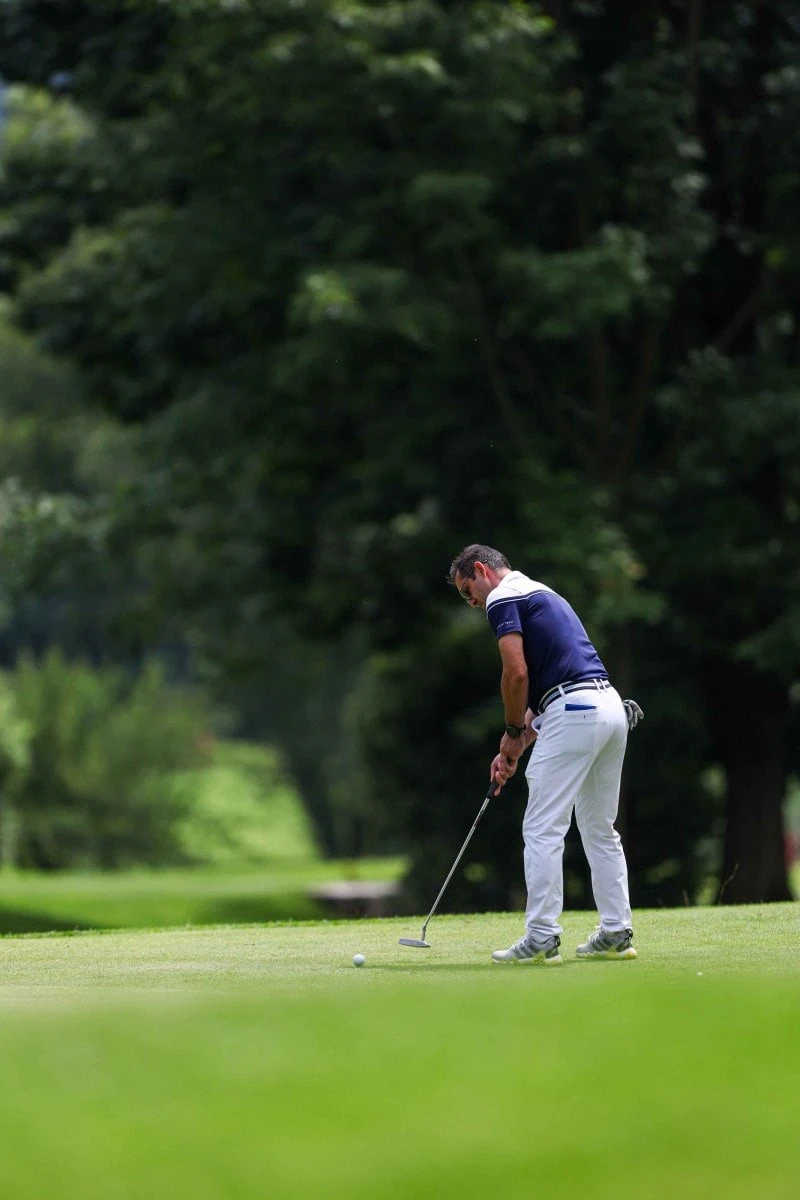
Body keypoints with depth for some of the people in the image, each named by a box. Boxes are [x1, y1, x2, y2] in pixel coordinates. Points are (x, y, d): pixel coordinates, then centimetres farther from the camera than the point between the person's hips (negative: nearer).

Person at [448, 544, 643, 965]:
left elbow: (517, 672, -12)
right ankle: (616, 934, 17)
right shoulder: (541, 594, 28)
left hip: (574, 713, -9)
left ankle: (542, 938, -6)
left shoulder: (503, 598, -1)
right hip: (612, 707, 9)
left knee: (543, 831, -5)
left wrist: (513, 733, 2)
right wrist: (516, 749, 22)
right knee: (600, 829, 16)